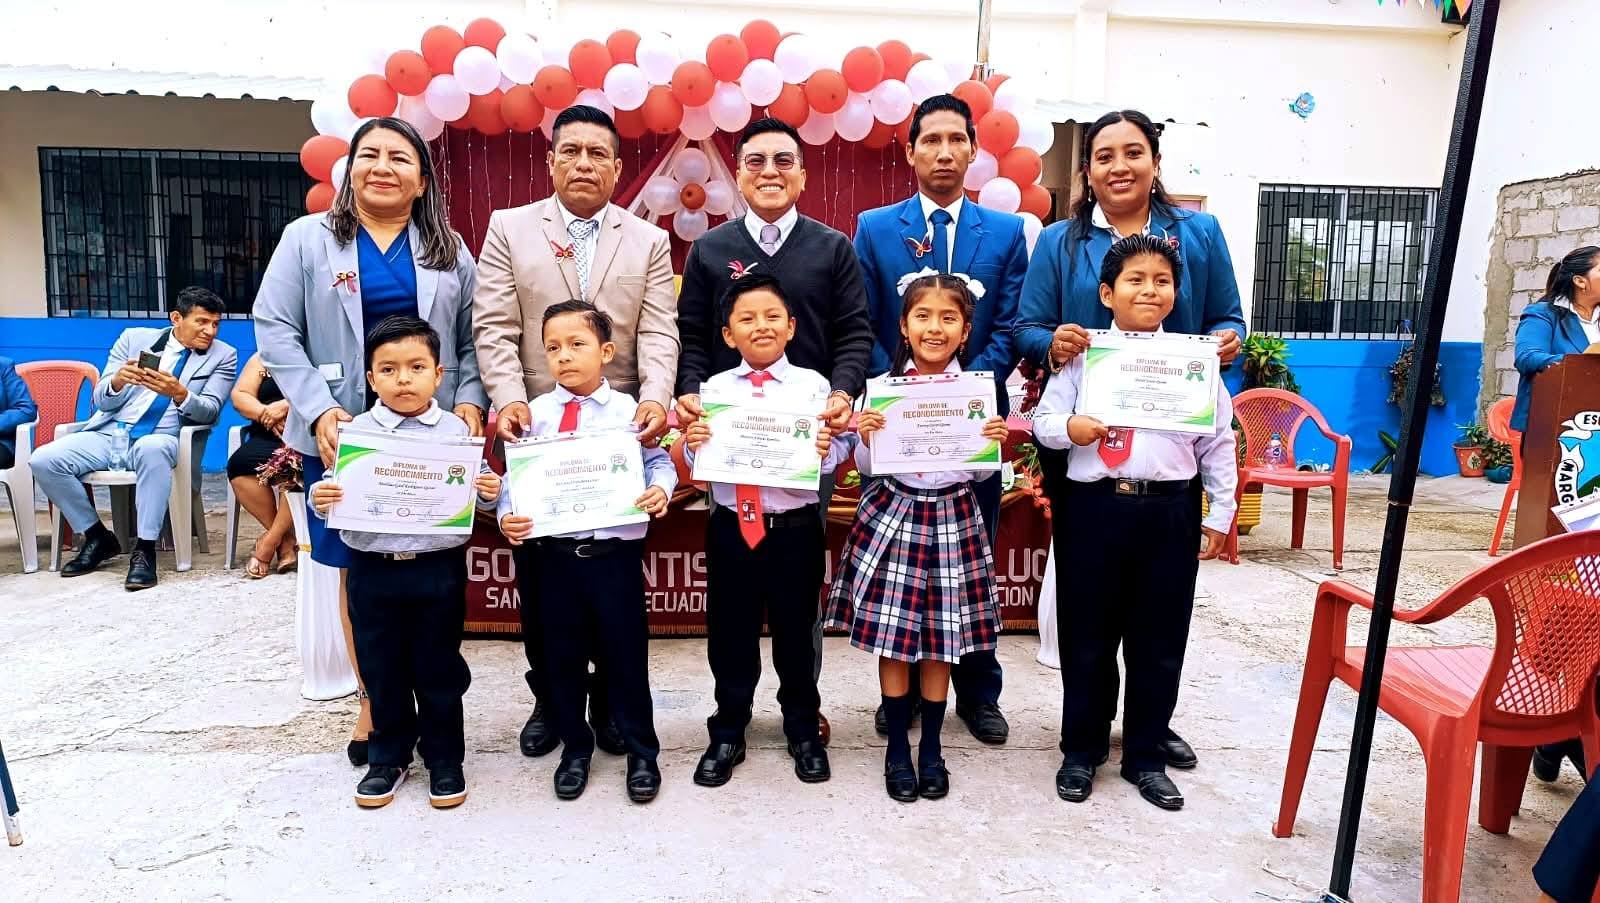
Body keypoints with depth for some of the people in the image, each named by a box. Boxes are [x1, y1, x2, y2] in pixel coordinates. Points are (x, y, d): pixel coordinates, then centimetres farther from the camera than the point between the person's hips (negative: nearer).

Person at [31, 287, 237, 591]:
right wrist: (118, 381, -15)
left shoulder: (223, 356, 6)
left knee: (152, 449, -38)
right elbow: (102, 401, 8)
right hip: (109, 433, 4)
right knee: (44, 460, -20)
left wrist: (179, 394, -25)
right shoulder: (134, 338, 11)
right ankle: (98, 538, 1)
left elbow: (209, 412, -4)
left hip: (160, 438, -3)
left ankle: (144, 550, -28)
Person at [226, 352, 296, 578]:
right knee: (240, 462, -28)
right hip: (269, 437, 4)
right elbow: (239, 396, 10)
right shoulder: (262, 358, 21)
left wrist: (287, 405, -17)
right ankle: (286, 539, -16)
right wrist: (266, 414, -9)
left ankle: (269, 541, -19)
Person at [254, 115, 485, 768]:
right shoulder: (307, 238, 6)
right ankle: (373, 703, 18)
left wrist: (470, 401, -7)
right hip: (343, 435, -1)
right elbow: (275, 330, 0)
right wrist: (319, 410, -11)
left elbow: (474, 338, 10)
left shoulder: (448, 249, 11)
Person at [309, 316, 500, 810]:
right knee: (382, 671, 13)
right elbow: (337, 493, 1)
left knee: (439, 670, 10)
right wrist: (321, 500, -20)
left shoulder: (456, 431, -2)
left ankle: (444, 760, 27)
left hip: (439, 568, -1)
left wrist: (490, 493, -19)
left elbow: (477, 495, 2)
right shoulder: (357, 431, -1)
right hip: (373, 568, 1)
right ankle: (388, 758, 32)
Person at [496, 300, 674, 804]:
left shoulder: (629, 410, -2)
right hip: (555, 552, 2)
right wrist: (507, 516, -13)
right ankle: (574, 748, 33)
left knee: (626, 653, 7)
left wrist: (660, 490, -18)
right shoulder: (535, 414, 1)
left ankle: (642, 753, 25)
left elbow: (659, 461, 2)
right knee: (562, 656, 13)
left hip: (616, 551, -2)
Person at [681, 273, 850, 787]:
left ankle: (803, 730, 33)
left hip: (795, 528, -1)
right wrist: (692, 446, -20)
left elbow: (836, 452, -9)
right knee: (730, 634, 12)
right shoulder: (714, 389, 2)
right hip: (730, 527, 2)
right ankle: (727, 734, 30)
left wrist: (826, 449, -29)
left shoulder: (812, 385, -3)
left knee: (795, 631, 13)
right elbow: (698, 464, 1)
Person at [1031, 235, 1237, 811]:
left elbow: (1219, 443, 10)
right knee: (1086, 638, 9)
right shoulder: (1083, 356, 3)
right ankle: (1081, 750, 27)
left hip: (1168, 513, 1)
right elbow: (1043, 418, 1)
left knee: (1159, 642, 10)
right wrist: (1068, 428, -21)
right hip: (1093, 509, -1)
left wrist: (1220, 516, 8)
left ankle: (1146, 757, 27)